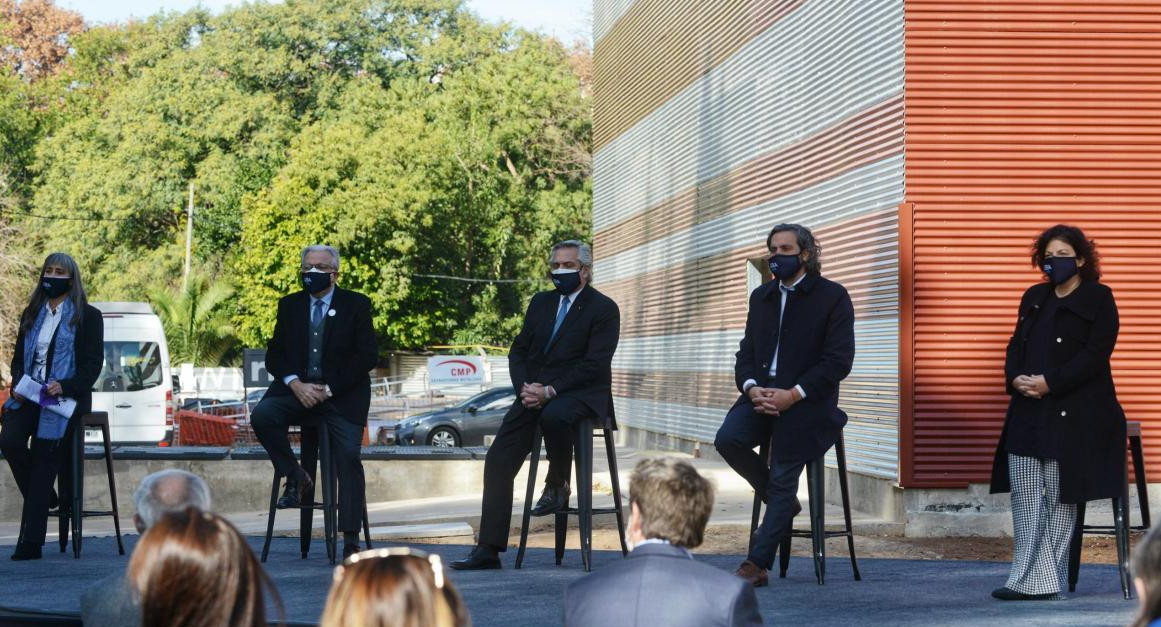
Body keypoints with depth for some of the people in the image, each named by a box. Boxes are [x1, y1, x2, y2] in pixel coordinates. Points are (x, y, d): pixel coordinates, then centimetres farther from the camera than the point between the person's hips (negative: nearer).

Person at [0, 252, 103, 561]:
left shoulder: (87, 316, 2)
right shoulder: (32, 313, 18)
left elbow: (93, 363, -3)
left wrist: (64, 386, -19)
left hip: (65, 397, -4)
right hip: (28, 396, 4)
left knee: (44, 452, -16)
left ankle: (31, 541, -15)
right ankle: (43, 497, 2)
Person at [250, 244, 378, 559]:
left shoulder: (356, 305, 3)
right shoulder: (289, 305, 13)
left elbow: (367, 356, -4)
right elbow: (274, 355, 9)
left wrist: (328, 389, -12)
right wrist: (296, 384, -11)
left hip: (341, 395, -3)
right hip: (297, 389, 3)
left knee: (348, 457, -15)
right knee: (262, 416, -26)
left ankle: (351, 540, -12)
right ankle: (295, 478, -6)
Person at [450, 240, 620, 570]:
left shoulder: (604, 309, -2)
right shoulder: (541, 303, 16)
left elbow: (595, 365, -12)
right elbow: (518, 351, 15)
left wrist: (549, 391, -19)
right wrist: (525, 387, -5)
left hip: (580, 394, -6)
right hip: (535, 393, 6)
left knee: (554, 415, -40)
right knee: (498, 459, -7)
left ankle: (558, 486, -13)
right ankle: (488, 549, -4)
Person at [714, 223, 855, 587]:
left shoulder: (832, 297, -3)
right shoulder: (761, 297, 16)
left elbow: (838, 360, -10)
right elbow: (747, 351, 15)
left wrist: (793, 395, -18)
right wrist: (751, 387, -8)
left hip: (805, 402, -5)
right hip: (762, 394, 5)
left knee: (782, 483, -10)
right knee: (727, 440, -22)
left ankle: (757, 564, -5)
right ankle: (782, 502, 2)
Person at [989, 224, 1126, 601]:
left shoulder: (1099, 300, 0)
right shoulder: (1034, 298, 18)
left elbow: (1096, 354, -10)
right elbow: (1016, 346, 14)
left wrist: (1049, 382, -18)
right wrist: (1015, 378, -7)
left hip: (1073, 414, -5)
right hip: (1028, 413, 6)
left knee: (1060, 499, -3)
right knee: (1025, 498, -2)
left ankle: (1046, 580, 2)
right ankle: (1032, 580, 0)